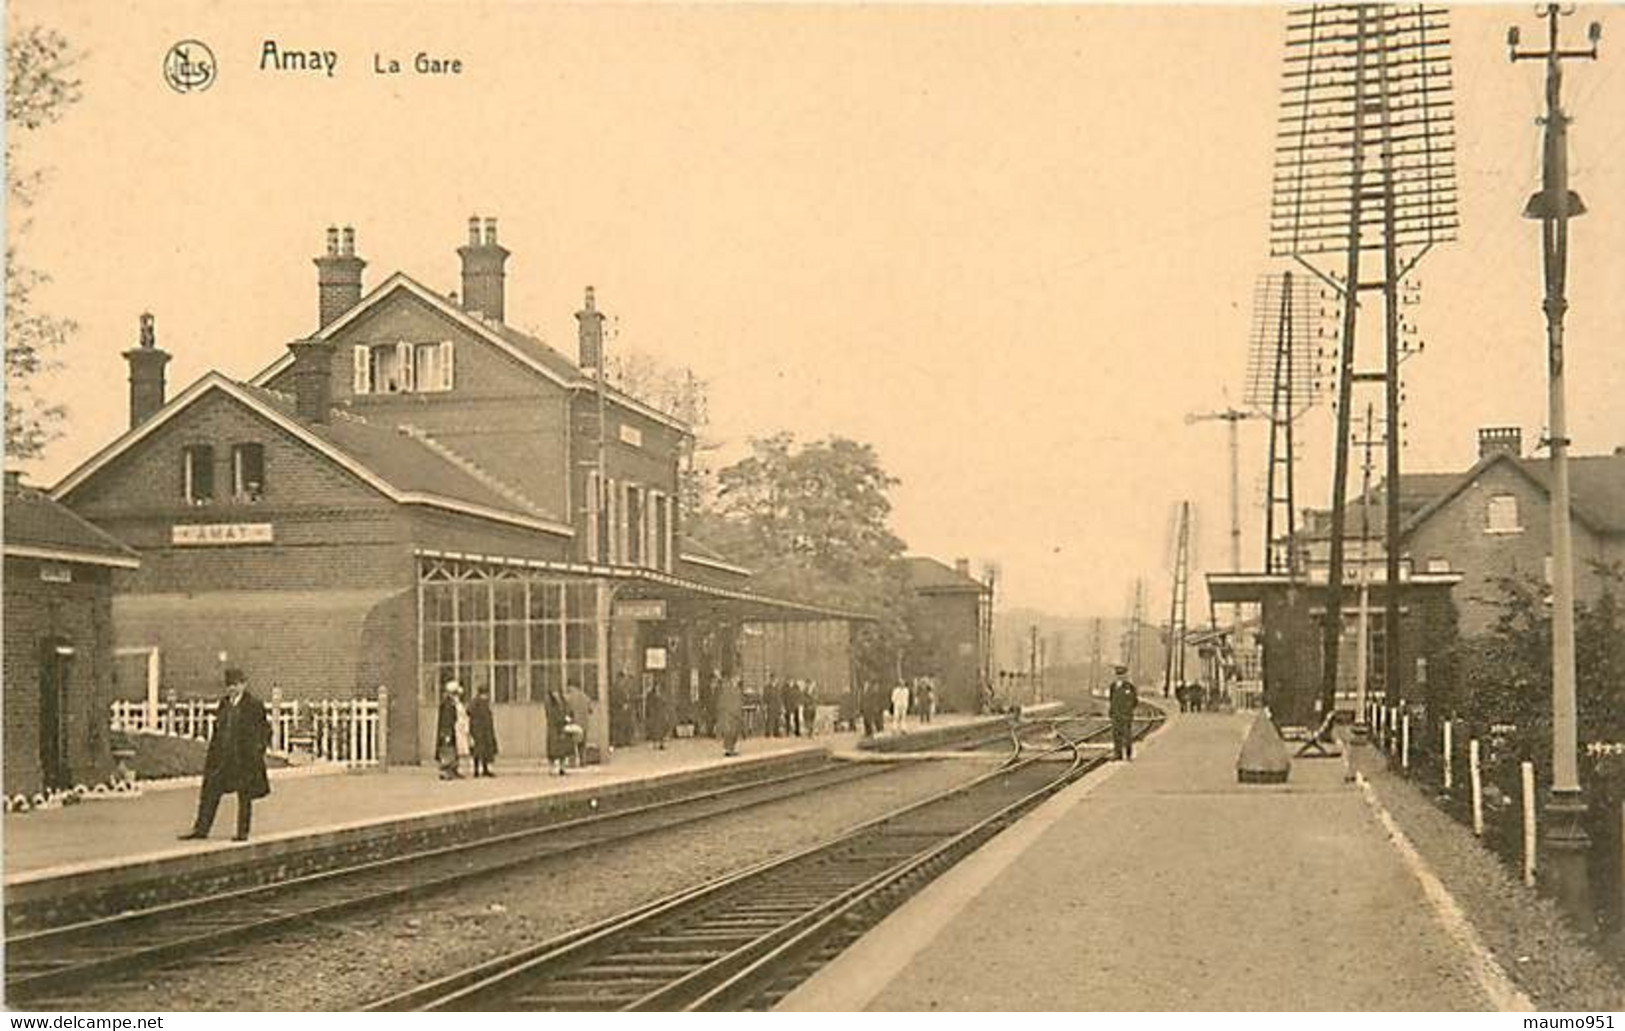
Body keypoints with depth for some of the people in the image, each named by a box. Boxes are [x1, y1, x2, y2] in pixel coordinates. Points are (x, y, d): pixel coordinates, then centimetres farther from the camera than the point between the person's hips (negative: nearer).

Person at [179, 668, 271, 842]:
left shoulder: (254, 705, -5)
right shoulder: (224, 703, 11)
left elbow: (264, 730, -1)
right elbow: (218, 728, 17)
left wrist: (258, 751, -8)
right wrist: (213, 752, 12)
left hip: (244, 758, -5)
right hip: (222, 756, 5)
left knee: (244, 796, 3)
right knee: (210, 793, 4)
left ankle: (243, 832, 12)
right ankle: (201, 829, 9)